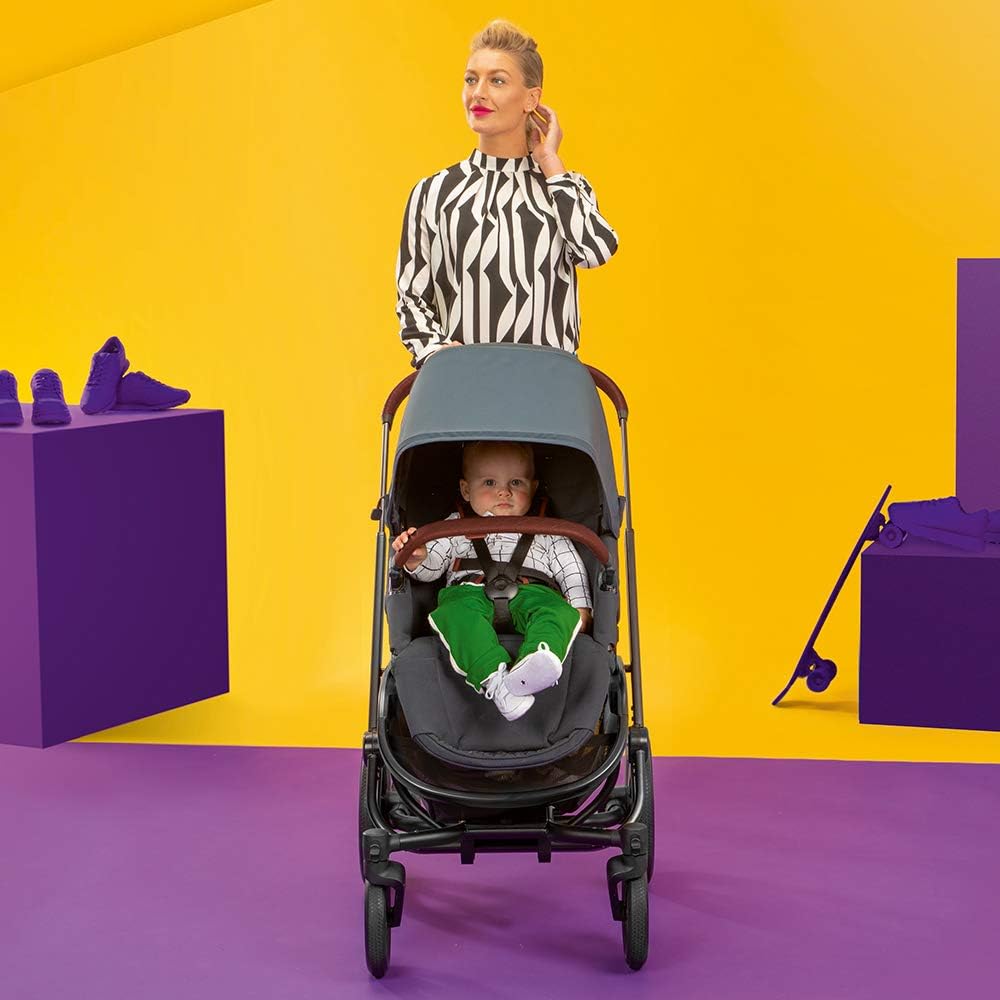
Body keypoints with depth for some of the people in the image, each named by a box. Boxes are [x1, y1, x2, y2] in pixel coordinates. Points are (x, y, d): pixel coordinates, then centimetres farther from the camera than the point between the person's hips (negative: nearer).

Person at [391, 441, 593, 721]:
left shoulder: (546, 533, 31)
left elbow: (571, 569, 25)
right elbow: (430, 566, 21)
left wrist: (580, 609, 6)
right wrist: (417, 558, -5)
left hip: (530, 591, 0)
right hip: (471, 590, 0)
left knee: (558, 611, -35)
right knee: (459, 613, -38)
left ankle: (538, 662, -67)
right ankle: (494, 680, -59)